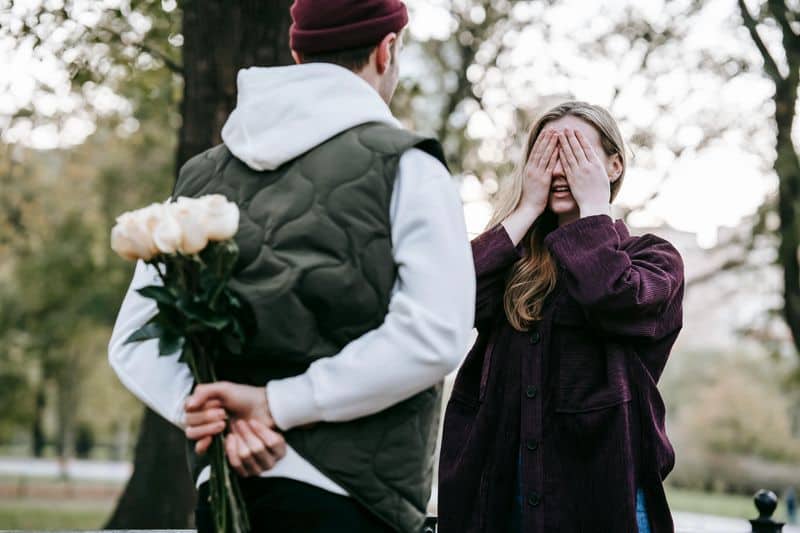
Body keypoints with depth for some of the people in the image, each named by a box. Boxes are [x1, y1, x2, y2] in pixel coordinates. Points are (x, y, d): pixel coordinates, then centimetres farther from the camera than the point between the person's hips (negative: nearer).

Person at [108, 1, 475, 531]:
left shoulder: (203, 175, 11)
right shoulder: (403, 166, -5)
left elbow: (132, 343, 5)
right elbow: (434, 334, -18)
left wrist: (215, 416, -9)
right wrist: (276, 404, -14)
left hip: (222, 489, 5)